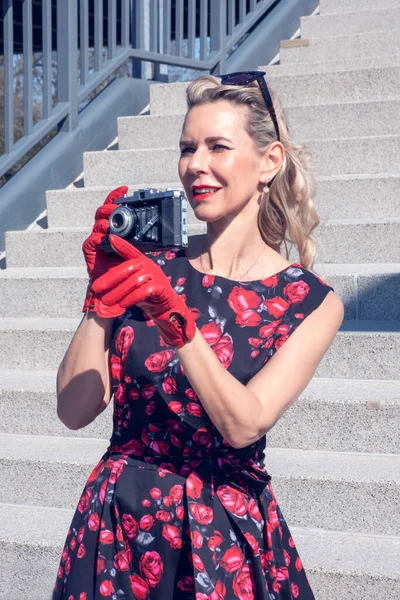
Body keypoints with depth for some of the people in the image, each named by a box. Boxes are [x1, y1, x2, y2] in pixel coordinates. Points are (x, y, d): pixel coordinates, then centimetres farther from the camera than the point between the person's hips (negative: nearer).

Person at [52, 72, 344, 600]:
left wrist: (176, 320, -29)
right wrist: (102, 295, -16)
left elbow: (244, 425, -18)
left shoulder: (312, 303, -5)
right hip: (119, 526, 1)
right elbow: (75, 410, -6)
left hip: (230, 537, -1)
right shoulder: (150, 268, -2)